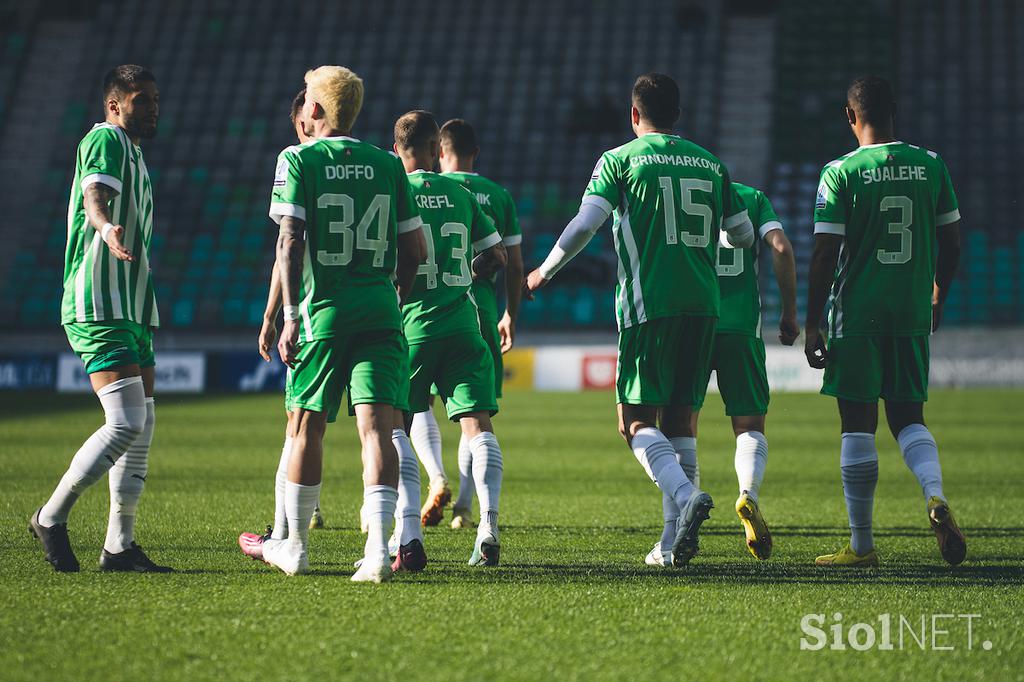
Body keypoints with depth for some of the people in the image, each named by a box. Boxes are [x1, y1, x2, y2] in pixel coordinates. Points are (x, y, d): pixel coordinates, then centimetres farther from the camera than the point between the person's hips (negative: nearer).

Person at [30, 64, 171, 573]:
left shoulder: (132, 152, 22)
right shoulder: (104, 140, -8)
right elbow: (94, 196, -27)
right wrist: (106, 228, -49)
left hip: (131, 310, 10)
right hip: (98, 307, -10)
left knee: (142, 426, 8)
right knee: (126, 422, -17)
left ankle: (120, 546, 11)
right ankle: (51, 518, -5)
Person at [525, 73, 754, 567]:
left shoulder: (621, 160, 1)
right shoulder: (711, 164, 13)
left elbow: (583, 226, -8)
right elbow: (744, 237, 17)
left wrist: (543, 273, 6)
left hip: (649, 307, -4)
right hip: (703, 305, 4)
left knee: (637, 422, -2)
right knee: (679, 421, 10)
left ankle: (686, 495, -28)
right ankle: (676, 541, 5)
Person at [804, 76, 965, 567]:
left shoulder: (841, 173, -8)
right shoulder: (930, 166, 4)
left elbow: (825, 255, -10)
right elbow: (951, 242, 10)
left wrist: (812, 325, -3)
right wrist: (937, 299, 25)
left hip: (857, 315, -3)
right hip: (912, 314, 3)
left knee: (858, 424, 4)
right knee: (908, 416, 14)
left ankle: (861, 545, 6)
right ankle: (936, 497, -14)